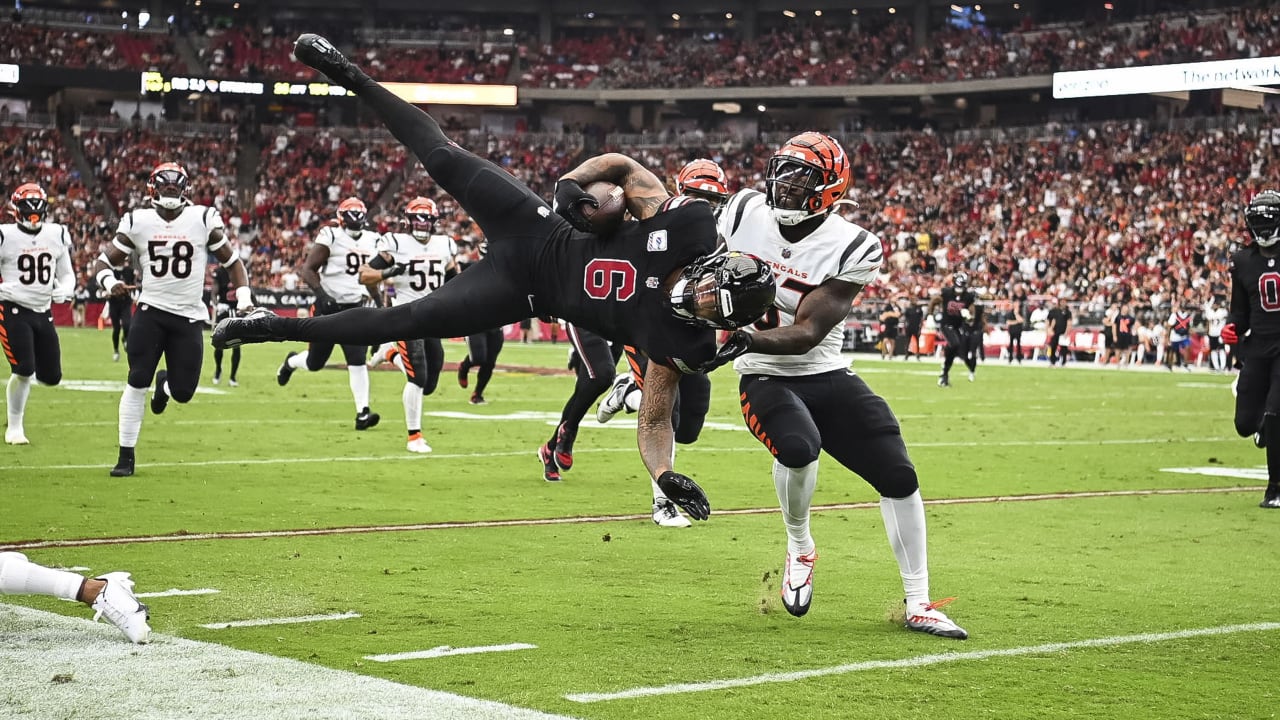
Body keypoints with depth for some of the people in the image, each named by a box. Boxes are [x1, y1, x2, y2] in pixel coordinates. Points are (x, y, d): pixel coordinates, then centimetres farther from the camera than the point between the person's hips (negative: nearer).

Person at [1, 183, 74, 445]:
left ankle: (21, 383, 36)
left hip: (43, 313, 5)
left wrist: (65, 289, -8)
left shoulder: (57, 235, 4)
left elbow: (67, 274, 13)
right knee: (23, 370, -14)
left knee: (51, 377, 3)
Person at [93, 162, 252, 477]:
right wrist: (109, 282, -20)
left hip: (189, 317, 0)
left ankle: (165, 384, 40)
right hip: (151, 311, 0)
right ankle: (126, 456, -1)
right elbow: (103, 261, 3)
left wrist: (244, 299, -9)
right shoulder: (138, 222, -1)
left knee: (183, 392, -1)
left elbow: (232, 261, 5)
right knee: (137, 381, -10)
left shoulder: (203, 220, -3)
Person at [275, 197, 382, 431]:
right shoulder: (330, 237, -12)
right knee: (315, 363, 9)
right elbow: (307, 269, -14)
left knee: (358, 360, -10)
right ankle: (291, 362, 43)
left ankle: (362, 413, -13)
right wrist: (321, 293, -25)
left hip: (355, 308, 4)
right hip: (329, 307, -4)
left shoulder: (370, 240, 8)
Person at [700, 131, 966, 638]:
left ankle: (918, 605, 5)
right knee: (798, 447, -34)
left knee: (898, 474, -8)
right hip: (765, 378, -1)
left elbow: (807, 333, -22)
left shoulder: (852, 249, -15)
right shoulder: (745, 212, -6)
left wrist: (750, 339, -38)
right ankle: (799, 548, -4)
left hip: (826, 375, 1)